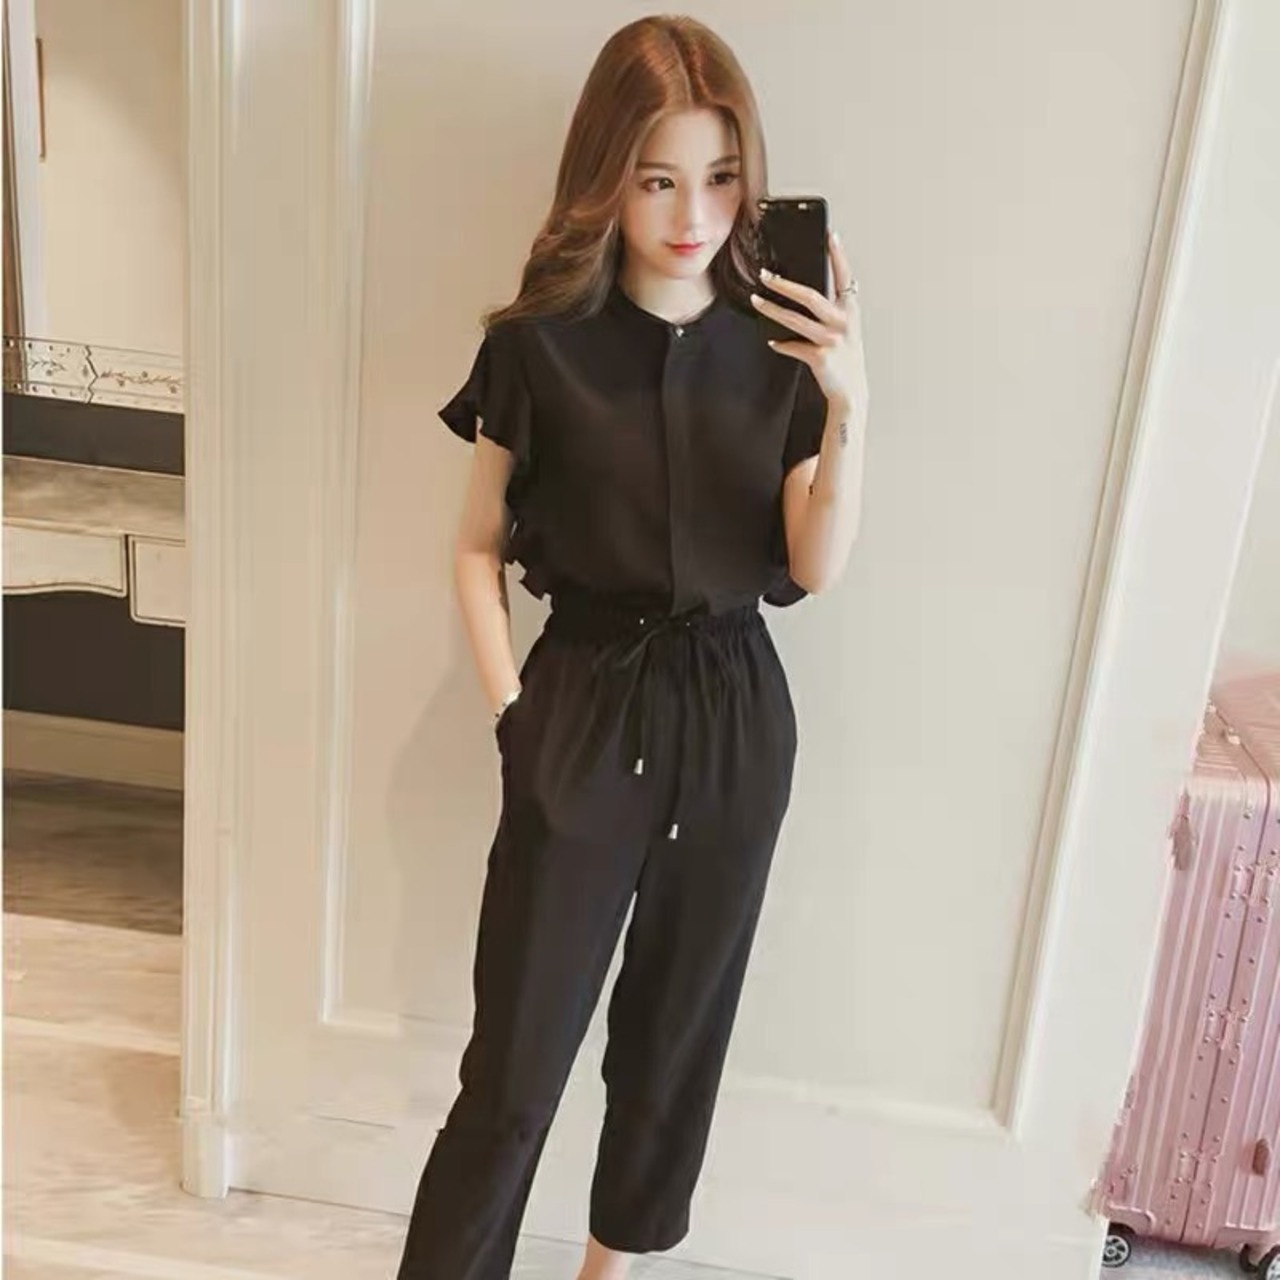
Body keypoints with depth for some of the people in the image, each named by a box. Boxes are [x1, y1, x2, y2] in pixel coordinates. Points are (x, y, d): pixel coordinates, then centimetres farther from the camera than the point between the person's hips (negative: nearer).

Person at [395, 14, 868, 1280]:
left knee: (678, 1018, 18)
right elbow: (478, 547, 1)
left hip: (734, 712, 3)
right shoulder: (539, 345, -8)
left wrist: (848, 408, -20)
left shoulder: (782, 346, -3)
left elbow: (815, 567, -7)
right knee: (519, 1051, 2)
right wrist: (512, 706, -9)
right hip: (586, 706, -2)